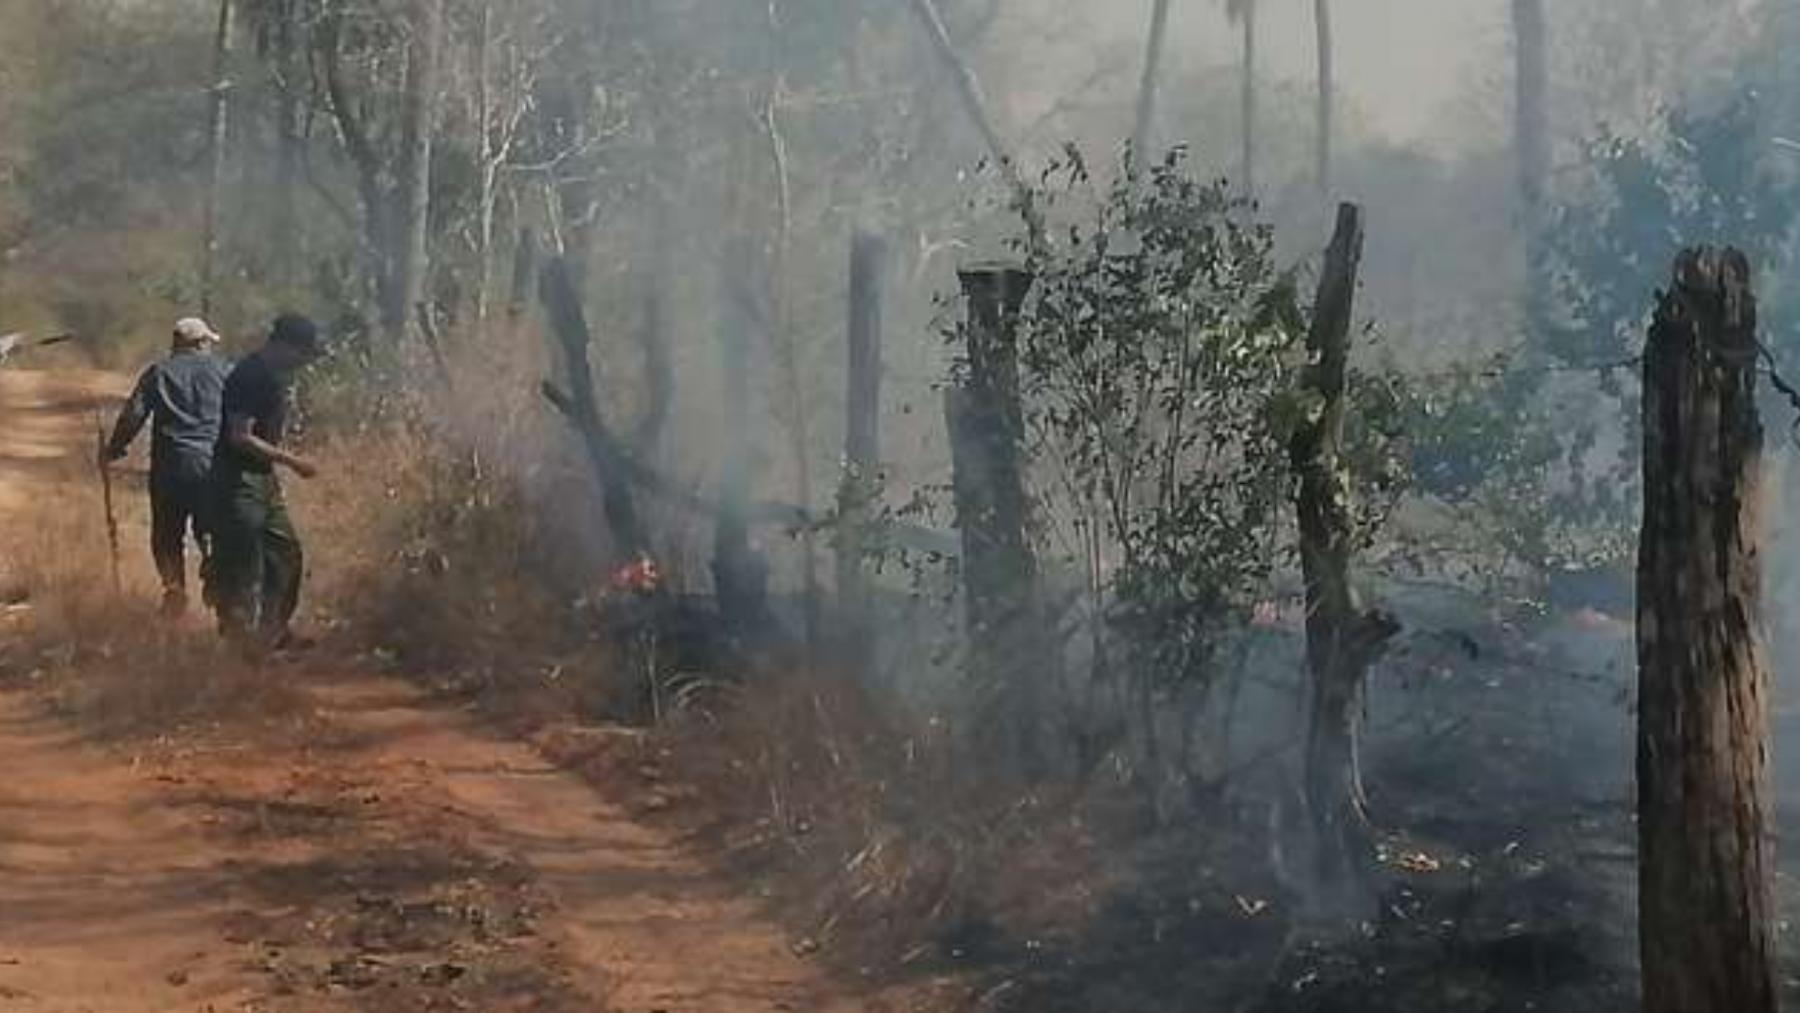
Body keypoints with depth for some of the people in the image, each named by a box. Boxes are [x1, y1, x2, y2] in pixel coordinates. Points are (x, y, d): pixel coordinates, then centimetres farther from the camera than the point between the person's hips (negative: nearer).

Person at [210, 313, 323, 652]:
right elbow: (240, 437, -23)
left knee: (286, 553, 11)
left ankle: (274, 631, 20)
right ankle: (237, 635, 1)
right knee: (243, 563, -7)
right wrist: (290, 460, -22)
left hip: (264, 477, 10)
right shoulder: (249, 376, -19)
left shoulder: (280, 375, 10)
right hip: (238, 479, -10)